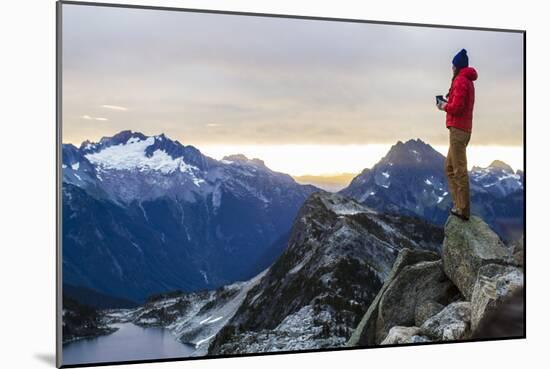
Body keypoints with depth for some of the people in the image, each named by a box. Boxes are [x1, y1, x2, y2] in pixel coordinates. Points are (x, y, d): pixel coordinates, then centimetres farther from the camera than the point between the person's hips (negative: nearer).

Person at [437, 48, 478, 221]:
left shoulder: (460, 80, -11)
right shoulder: (468, 81, 19)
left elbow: (457, 107, -19)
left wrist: (444, 106, -2)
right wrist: (447, 102, 7)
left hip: (458, 129, -10)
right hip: (463, 129, 10)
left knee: (460, 170, -9)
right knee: (450, 167, 16)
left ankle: (463, 210, -7)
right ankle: (458, 203, 17)